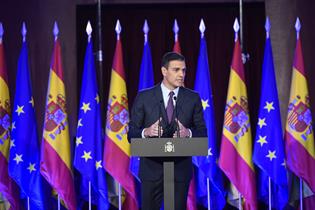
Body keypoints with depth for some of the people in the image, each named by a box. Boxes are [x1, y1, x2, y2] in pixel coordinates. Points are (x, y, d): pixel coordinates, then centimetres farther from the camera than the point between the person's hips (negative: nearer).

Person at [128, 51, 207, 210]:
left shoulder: (193, 98, 4)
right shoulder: (144, 97, -1)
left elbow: (202, 134, 4)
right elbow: (131, 134, 0)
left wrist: (188, 133, -18)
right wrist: (146, 132, -22)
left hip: (181, 169, 1)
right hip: (152, 168, -1)